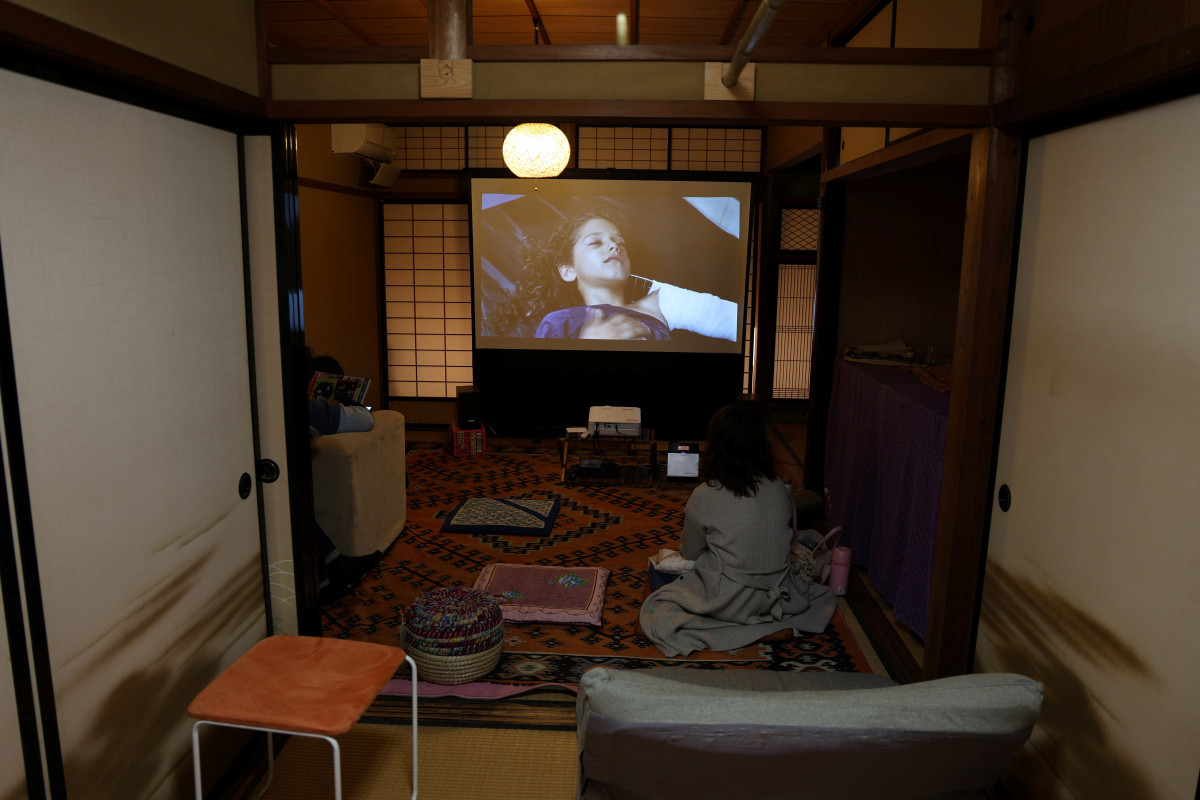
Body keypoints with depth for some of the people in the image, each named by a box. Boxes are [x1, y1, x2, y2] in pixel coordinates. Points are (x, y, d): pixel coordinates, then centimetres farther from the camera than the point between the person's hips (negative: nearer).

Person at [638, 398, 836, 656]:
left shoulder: (704, 497, -21)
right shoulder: (780, 491, -8)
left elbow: (690, 553, -4)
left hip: (728, 602, -3)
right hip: (778, 600, 3)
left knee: (651, 606, 21)